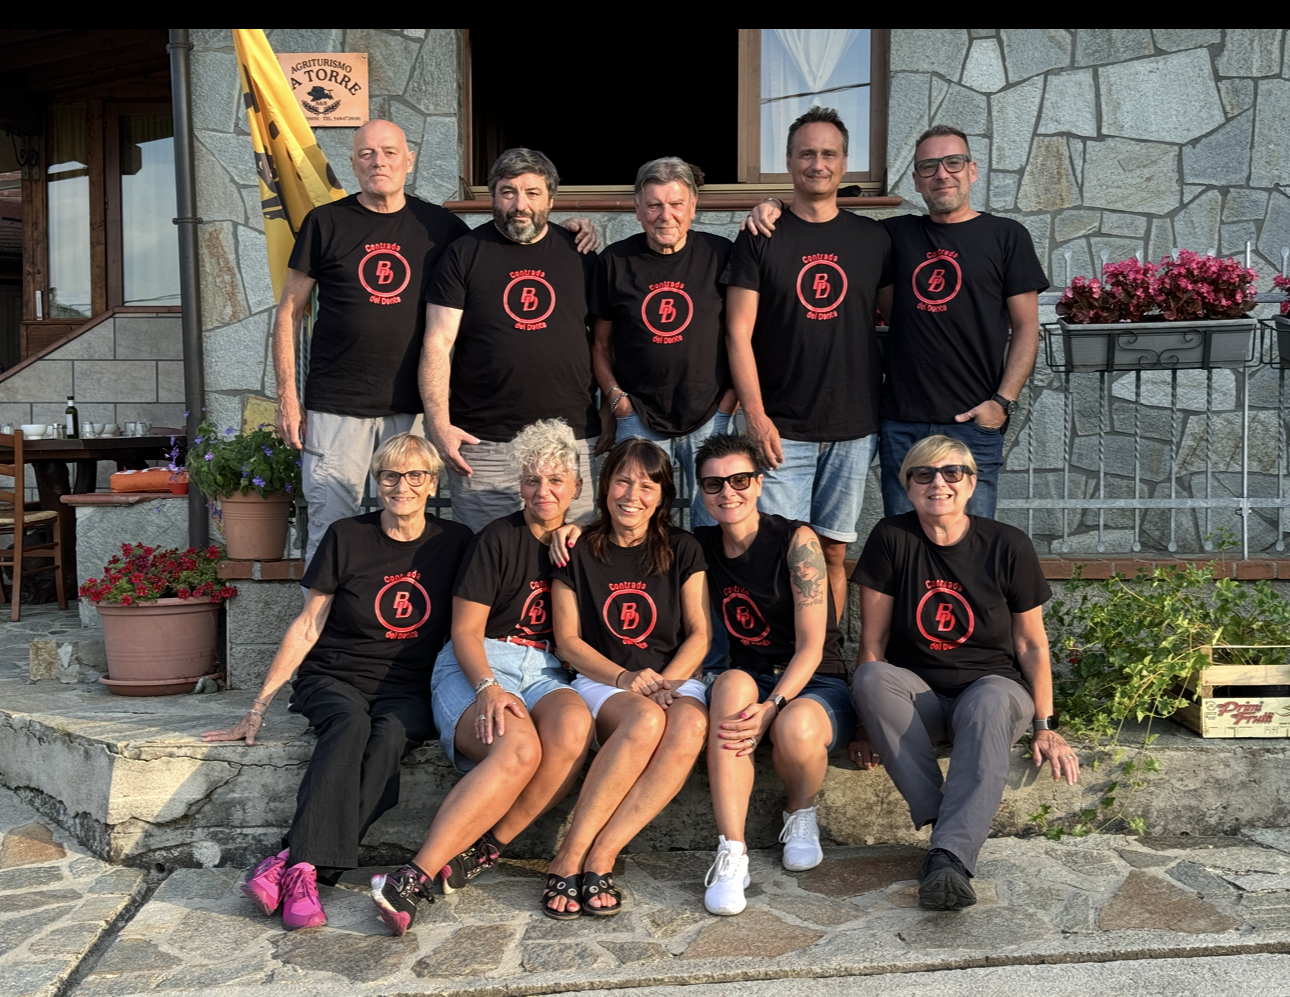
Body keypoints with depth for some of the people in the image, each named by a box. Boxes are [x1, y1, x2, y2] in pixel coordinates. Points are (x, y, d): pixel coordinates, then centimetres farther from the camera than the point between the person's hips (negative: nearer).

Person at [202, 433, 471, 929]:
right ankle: (306, 869, -45)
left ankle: (291, 862, -40)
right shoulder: (346, 538, 0)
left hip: (407, 691, 1)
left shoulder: (454, 543, 5)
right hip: (333, 678, -1)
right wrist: (257, 708, -1)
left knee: (390, 735, -34)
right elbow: (307, 628, 2)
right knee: (350, 724, -35)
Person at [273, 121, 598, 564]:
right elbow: (290, 311, 6)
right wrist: (287, 395, -1)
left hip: (412, 409, 2)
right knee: (331, 532, 1)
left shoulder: (438, 225, 7)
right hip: (336, 408, -1)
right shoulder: (325, 222, 3)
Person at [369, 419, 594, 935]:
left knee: (574, 728, -34)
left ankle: (481, 851, -24)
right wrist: (488, 688, -20)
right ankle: (412, 879, -36)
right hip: (477, 666, -4)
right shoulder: (499, 538, 3)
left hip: (547, 673, 4)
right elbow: (465, 631, -3)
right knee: (519, 747, -37)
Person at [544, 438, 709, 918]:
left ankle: (599, 857, -35)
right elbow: (567, 640, 3)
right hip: (600, 680, -1)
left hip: (675, 679, 2)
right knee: (645, 720, -37)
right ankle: (570, 857, -32)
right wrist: (625, 679, -13)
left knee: (691, 726, -35)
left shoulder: (682, 550, 10)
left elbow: (699, 635, 5)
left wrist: (663, 682, -13)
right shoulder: (578, 551, 6)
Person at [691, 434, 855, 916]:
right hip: (750, 680, 3)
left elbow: (811, 647, -14)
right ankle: (731, 853, -34)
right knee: (732, 683, -34)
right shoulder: (701, 546, 6)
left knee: (795, 729, -38)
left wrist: (772, 707, -29)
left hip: (816, 684, -3)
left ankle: (801, 814, -1)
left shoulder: (796, 540, -9)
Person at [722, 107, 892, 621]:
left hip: (853, 429, 2)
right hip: (782, 429, -2)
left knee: (832, 551, 8)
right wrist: (756, 416, -10)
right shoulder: (761, 239, 2)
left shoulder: (872, 239, 9)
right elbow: (739, 332, -2)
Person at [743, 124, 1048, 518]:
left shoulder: (1006, 236, 6)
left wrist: (1004, 401, -7)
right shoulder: (897, 234, 12)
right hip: (901, 424, 3)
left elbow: (1026, 327, 4)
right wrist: (776, 211, 2)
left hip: (973, 424, -2)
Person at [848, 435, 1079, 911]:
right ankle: (945, 821, -32)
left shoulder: (1008, 546, -3)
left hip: (993, 688, -1)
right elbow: (873, 641, -3)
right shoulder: (891, 538, -4)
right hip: (916, 696, 1)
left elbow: (1032, 644, 3)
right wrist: (870, 717, -9)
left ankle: (950, 854, -46)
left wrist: (1044, 726, -3)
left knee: (990, 698, -37)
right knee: (870, 677, -33)